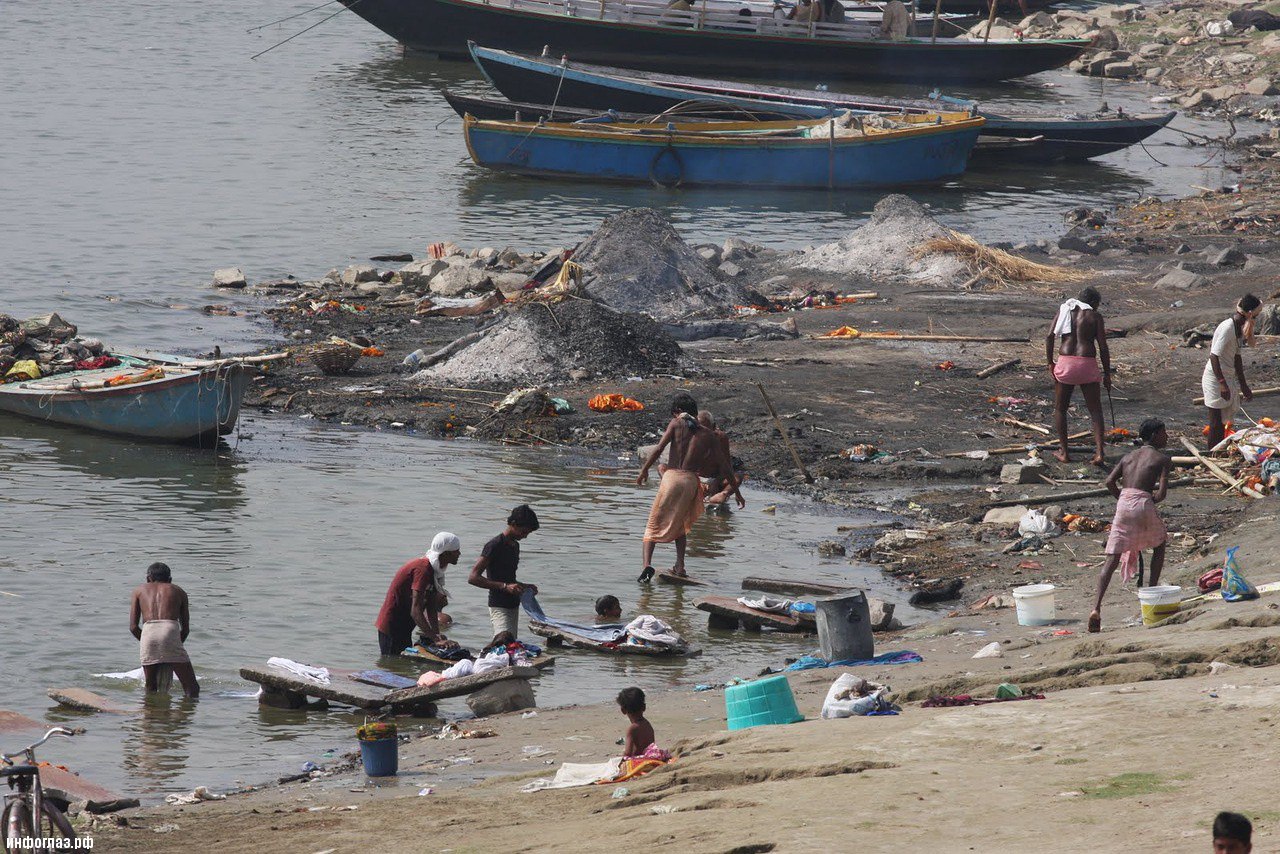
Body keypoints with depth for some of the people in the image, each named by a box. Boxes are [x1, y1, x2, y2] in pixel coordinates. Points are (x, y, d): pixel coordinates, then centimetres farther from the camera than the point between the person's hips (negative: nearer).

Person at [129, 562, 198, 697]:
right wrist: (176, 645, 37)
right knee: (191, 687, 1)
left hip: (148, 632, 1)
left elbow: (133, 627, 20)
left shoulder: (139, 590, 28)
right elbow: (186, 629, 25)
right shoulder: (178, 591, 28)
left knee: (151, 688, 11)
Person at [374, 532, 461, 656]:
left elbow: (431, 609, 5)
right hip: (392, 628, -10)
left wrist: (437, 635, -11)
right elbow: (415, 611, -32)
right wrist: (435, 639, -38)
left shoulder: (435, 569, 6)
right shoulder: (423, 569, -24)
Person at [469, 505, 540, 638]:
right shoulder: (494, 546, -12)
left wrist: (525, 587, 10)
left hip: (513, 606, 9)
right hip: (499, 606, -9)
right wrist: (505, 587, -24)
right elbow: (473, 578, -18)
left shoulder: (515, 546, 16)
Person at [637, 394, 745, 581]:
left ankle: (647, 564, -17)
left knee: (654, 524, 3)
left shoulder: (677, 424, 4)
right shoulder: (708, 435, 12)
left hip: (672, 476, -3)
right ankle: (679, 566, 18)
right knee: (679, 524, 26)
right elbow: (724, 466, 13)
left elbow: (659, 448, -9)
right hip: (691, 480, 3)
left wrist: (644, 470, 0)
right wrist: (736, 491, 20)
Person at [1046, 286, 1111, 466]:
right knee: (1095, 410, 7)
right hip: (1088, 364, -2)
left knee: (1060, 409, 18)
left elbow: (1049, 337, 1)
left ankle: (1064, 452, 17)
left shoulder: (1064, 310, 11)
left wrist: (1050, 363, 8)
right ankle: (1099, 453, -5)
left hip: (1065, 363, 2)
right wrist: (1107, 374, 7)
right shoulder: (1095, 317, 3)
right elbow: (1103, 347, -1)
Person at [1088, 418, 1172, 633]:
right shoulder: (1162, 459, 5)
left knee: (1113, 557, -1)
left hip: (1123, 503, 4)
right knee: (1160, 543, 27)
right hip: (1143, 504, -4)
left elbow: (1110, 482, 10)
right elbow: (1162, 492, -5)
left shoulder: (1129, 456, 20)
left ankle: (1096, 608, -15)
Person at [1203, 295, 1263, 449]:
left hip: (1224, 378, 9)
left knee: (1222, 421, 15)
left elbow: (1236, 357, 17)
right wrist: (1222, 383, -26)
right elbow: (1214, 356, -24)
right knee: (1216, 421, -3)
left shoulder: (1238, 328, 9)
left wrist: (1243, 386, 21)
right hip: (1215, 379, -9)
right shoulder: (1227, 328, -21)